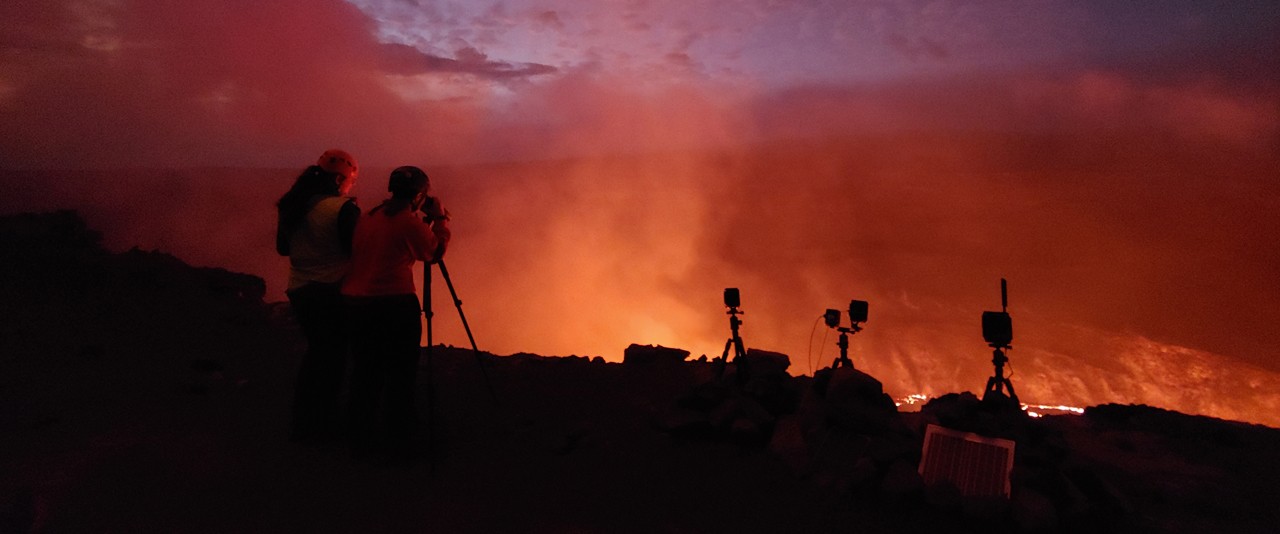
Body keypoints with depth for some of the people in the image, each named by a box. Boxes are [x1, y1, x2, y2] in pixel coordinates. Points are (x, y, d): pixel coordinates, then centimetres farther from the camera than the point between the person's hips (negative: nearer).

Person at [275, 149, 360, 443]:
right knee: (334, 355, 7)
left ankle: (302, 423, 29)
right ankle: (320, 426, 16)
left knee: (317, 350, 21)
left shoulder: (292, 206, 5)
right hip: (333, 292, -7)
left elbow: (282, 248, 12)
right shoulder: (343, 209, -17)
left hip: (299, 291, 7)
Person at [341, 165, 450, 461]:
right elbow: (435, 251, 3)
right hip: (395, 304, -7)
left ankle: (361, 442, 25)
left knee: (365, 373, 16)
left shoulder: (367, 217, 12)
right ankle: (397, 445, 9)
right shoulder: (409, 222, -9)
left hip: (357, 303, 7)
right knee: (400, 376, 3)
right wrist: (439, 218, 13)